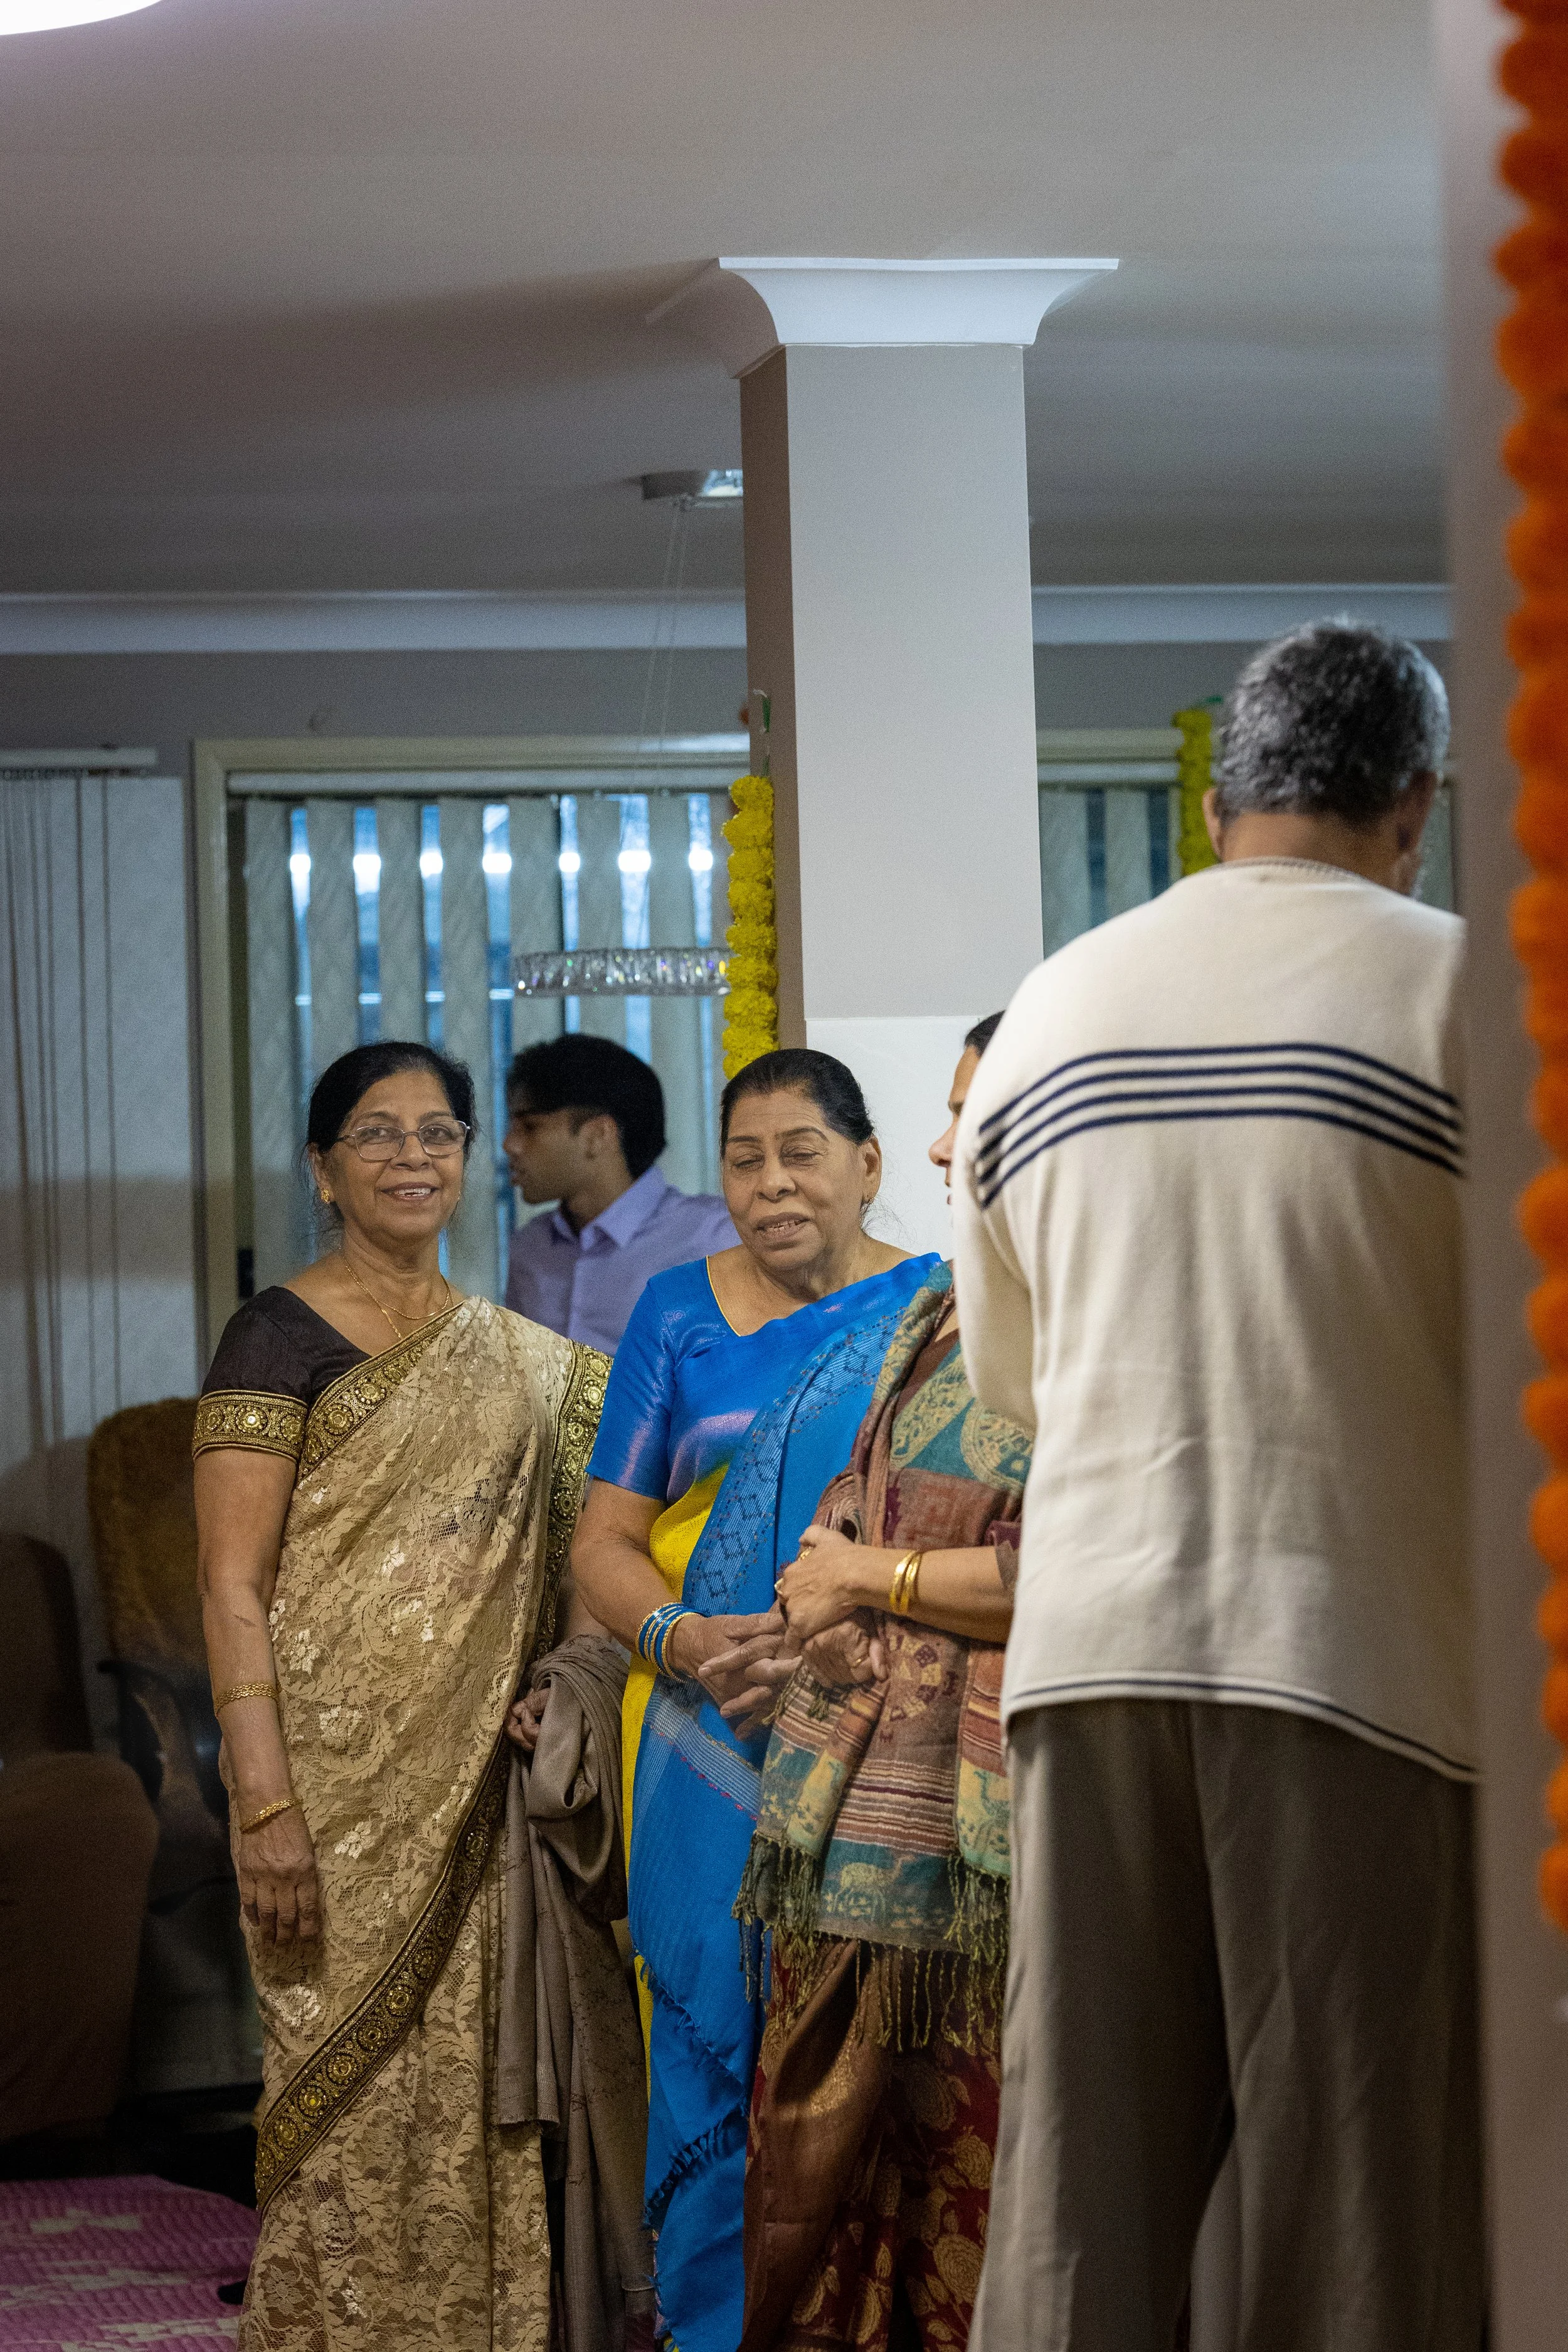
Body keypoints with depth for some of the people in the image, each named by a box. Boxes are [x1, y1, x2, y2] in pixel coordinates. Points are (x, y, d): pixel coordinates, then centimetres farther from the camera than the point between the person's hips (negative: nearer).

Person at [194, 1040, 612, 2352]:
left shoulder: (511, 1355, 14)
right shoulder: (283, 1336, -4)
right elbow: (232, 1587, -10)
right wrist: (266, 1803, -18)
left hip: (470, 1793, 6)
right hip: (339, 1784, -5)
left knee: (469, 2093, 7)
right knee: (351, 2095, -4)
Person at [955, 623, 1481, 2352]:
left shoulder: (1050, 1009, 12)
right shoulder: (1458, 989, -2)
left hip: (1094, 1629, 4)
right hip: (1356, 1640, -4)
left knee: (1078, 2188, 6)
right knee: (1356, 2200, 0)